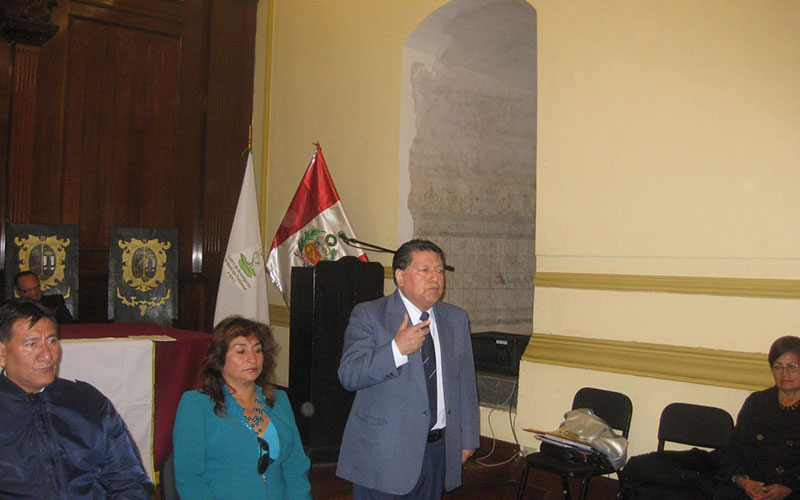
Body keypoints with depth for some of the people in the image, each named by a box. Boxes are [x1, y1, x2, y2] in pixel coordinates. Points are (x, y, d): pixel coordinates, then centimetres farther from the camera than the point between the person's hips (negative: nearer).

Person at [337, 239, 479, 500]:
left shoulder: (456, 319, 9)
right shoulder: (368, 315, -6)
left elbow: (465, 382, 13)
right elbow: (349, 375, -16)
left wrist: (467, 438, 12)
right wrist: (396, 349, -27)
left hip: (439, 450, 4)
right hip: (383, 450, -4)